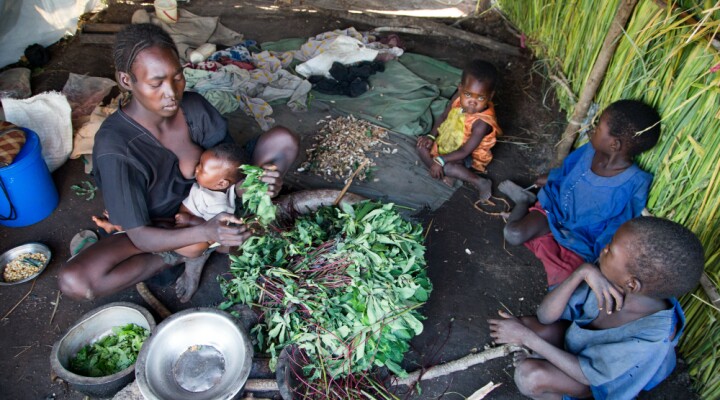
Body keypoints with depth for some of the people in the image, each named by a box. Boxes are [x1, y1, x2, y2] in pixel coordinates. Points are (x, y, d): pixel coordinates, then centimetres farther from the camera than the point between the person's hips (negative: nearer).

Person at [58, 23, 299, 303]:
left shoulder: (194, 107, -17)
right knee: (73, 281, -29)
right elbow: (140, 236, -25)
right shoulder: (114, 146, -28)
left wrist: (256, 179, -31)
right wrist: (206, 233, -43)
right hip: (160, 232, -2)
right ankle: (188, 256, -9)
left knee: (282, 140, -12)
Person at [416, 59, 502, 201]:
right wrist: (432, 136, -8)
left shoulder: (482, 122, -36)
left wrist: (440, 160, -31)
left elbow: (465, 151, -30)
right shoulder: (458, 98, -19)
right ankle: (446, 174, -12)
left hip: (468, 157, -7)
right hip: (446, 141, 7)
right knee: (422, 145, -5)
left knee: (446, 166, -33)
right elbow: (444, 117, 1)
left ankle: (480, 182, -16)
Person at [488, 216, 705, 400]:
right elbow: (545, 316, -23)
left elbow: (588, 374, -27)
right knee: (526, 325, -20)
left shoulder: (652, 339, -39)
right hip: (578, 338, 4)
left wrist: (527, 338, -28)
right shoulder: (608, 279, -27)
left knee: (530, 376, -26)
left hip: (603, 374, -4)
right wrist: (582, 273, -39)